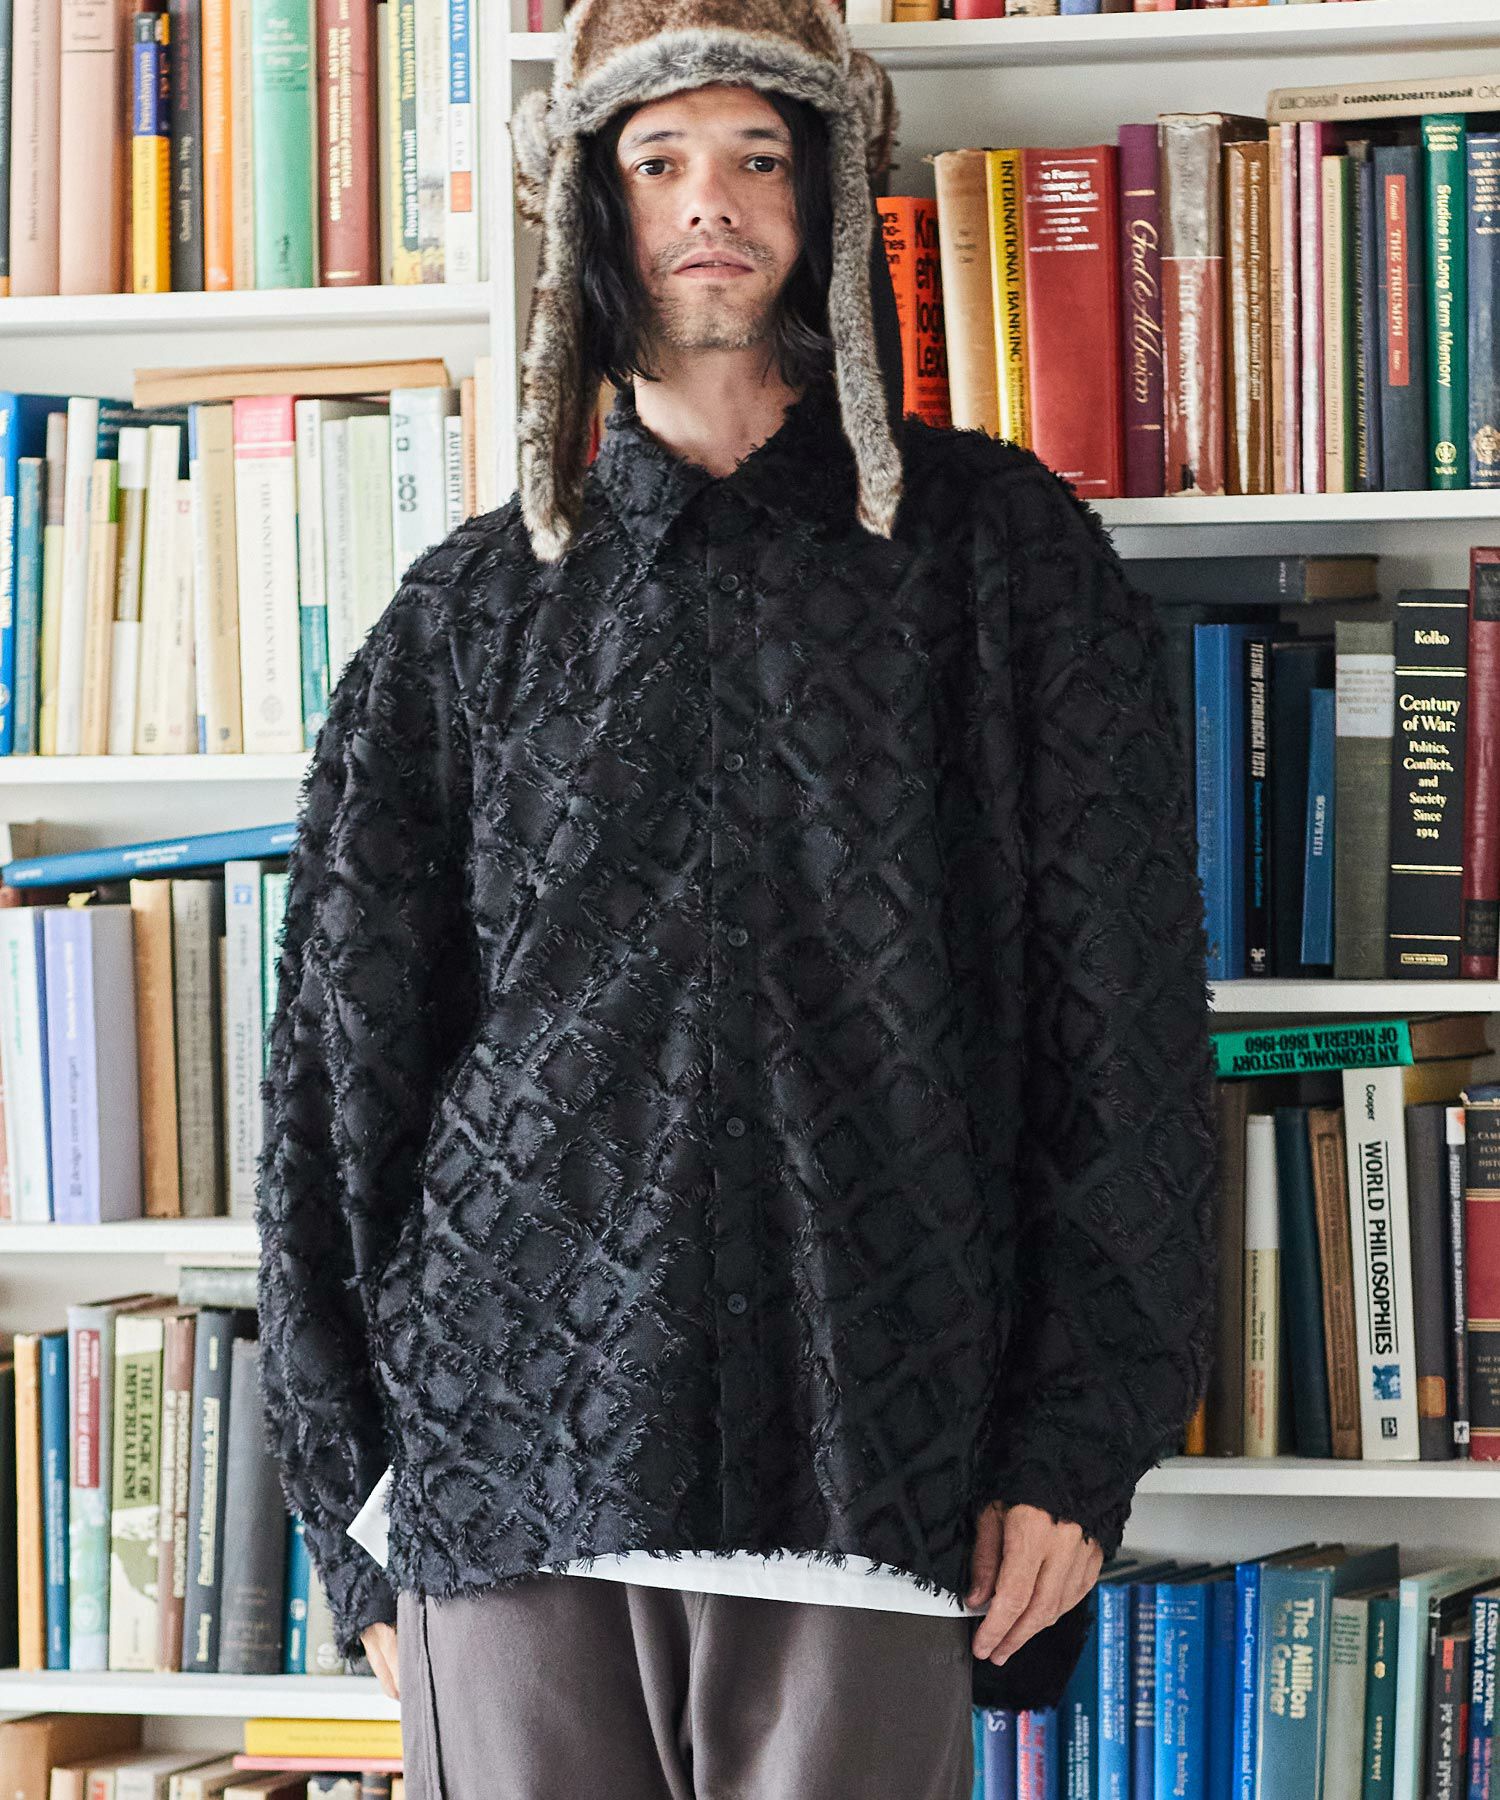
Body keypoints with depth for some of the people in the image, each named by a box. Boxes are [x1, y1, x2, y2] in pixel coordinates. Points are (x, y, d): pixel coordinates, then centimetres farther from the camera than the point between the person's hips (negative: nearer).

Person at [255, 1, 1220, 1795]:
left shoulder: (997, 550, 9)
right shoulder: (472, 611, 12)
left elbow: (1127, 1020, 5)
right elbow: (339, 1058, 12)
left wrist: (1077, 1440, -1)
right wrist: (358, 1517, 7)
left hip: (863, 1462, -1)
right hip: (500, 1435, 1)